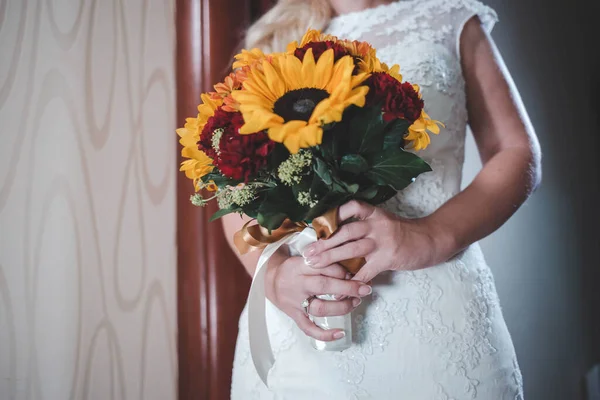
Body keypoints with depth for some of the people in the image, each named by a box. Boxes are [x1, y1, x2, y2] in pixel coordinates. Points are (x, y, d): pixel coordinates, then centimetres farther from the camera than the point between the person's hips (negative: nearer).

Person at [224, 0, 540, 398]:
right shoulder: (272, 42, 11)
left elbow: (518, 155, 1)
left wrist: (433, 235, -17)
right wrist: (273, 273, -16)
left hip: (434, 318, -1)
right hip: (294, 319, 2)